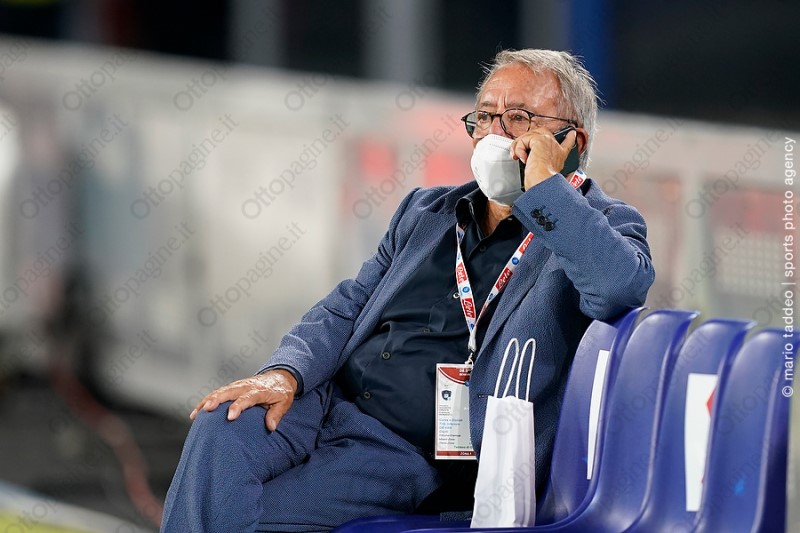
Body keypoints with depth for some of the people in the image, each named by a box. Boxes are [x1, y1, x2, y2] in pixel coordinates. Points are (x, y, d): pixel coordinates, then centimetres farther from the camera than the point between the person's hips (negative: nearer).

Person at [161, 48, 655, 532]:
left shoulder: (602, 227, 3)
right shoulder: (425, 212, 22)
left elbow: (621, 286, -22)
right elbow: (346, 308, 17)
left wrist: (545, 183, -15)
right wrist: (285, 373, -3)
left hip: (424, 455, -5)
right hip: (333, 401, 6)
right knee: (220, 428, -25)